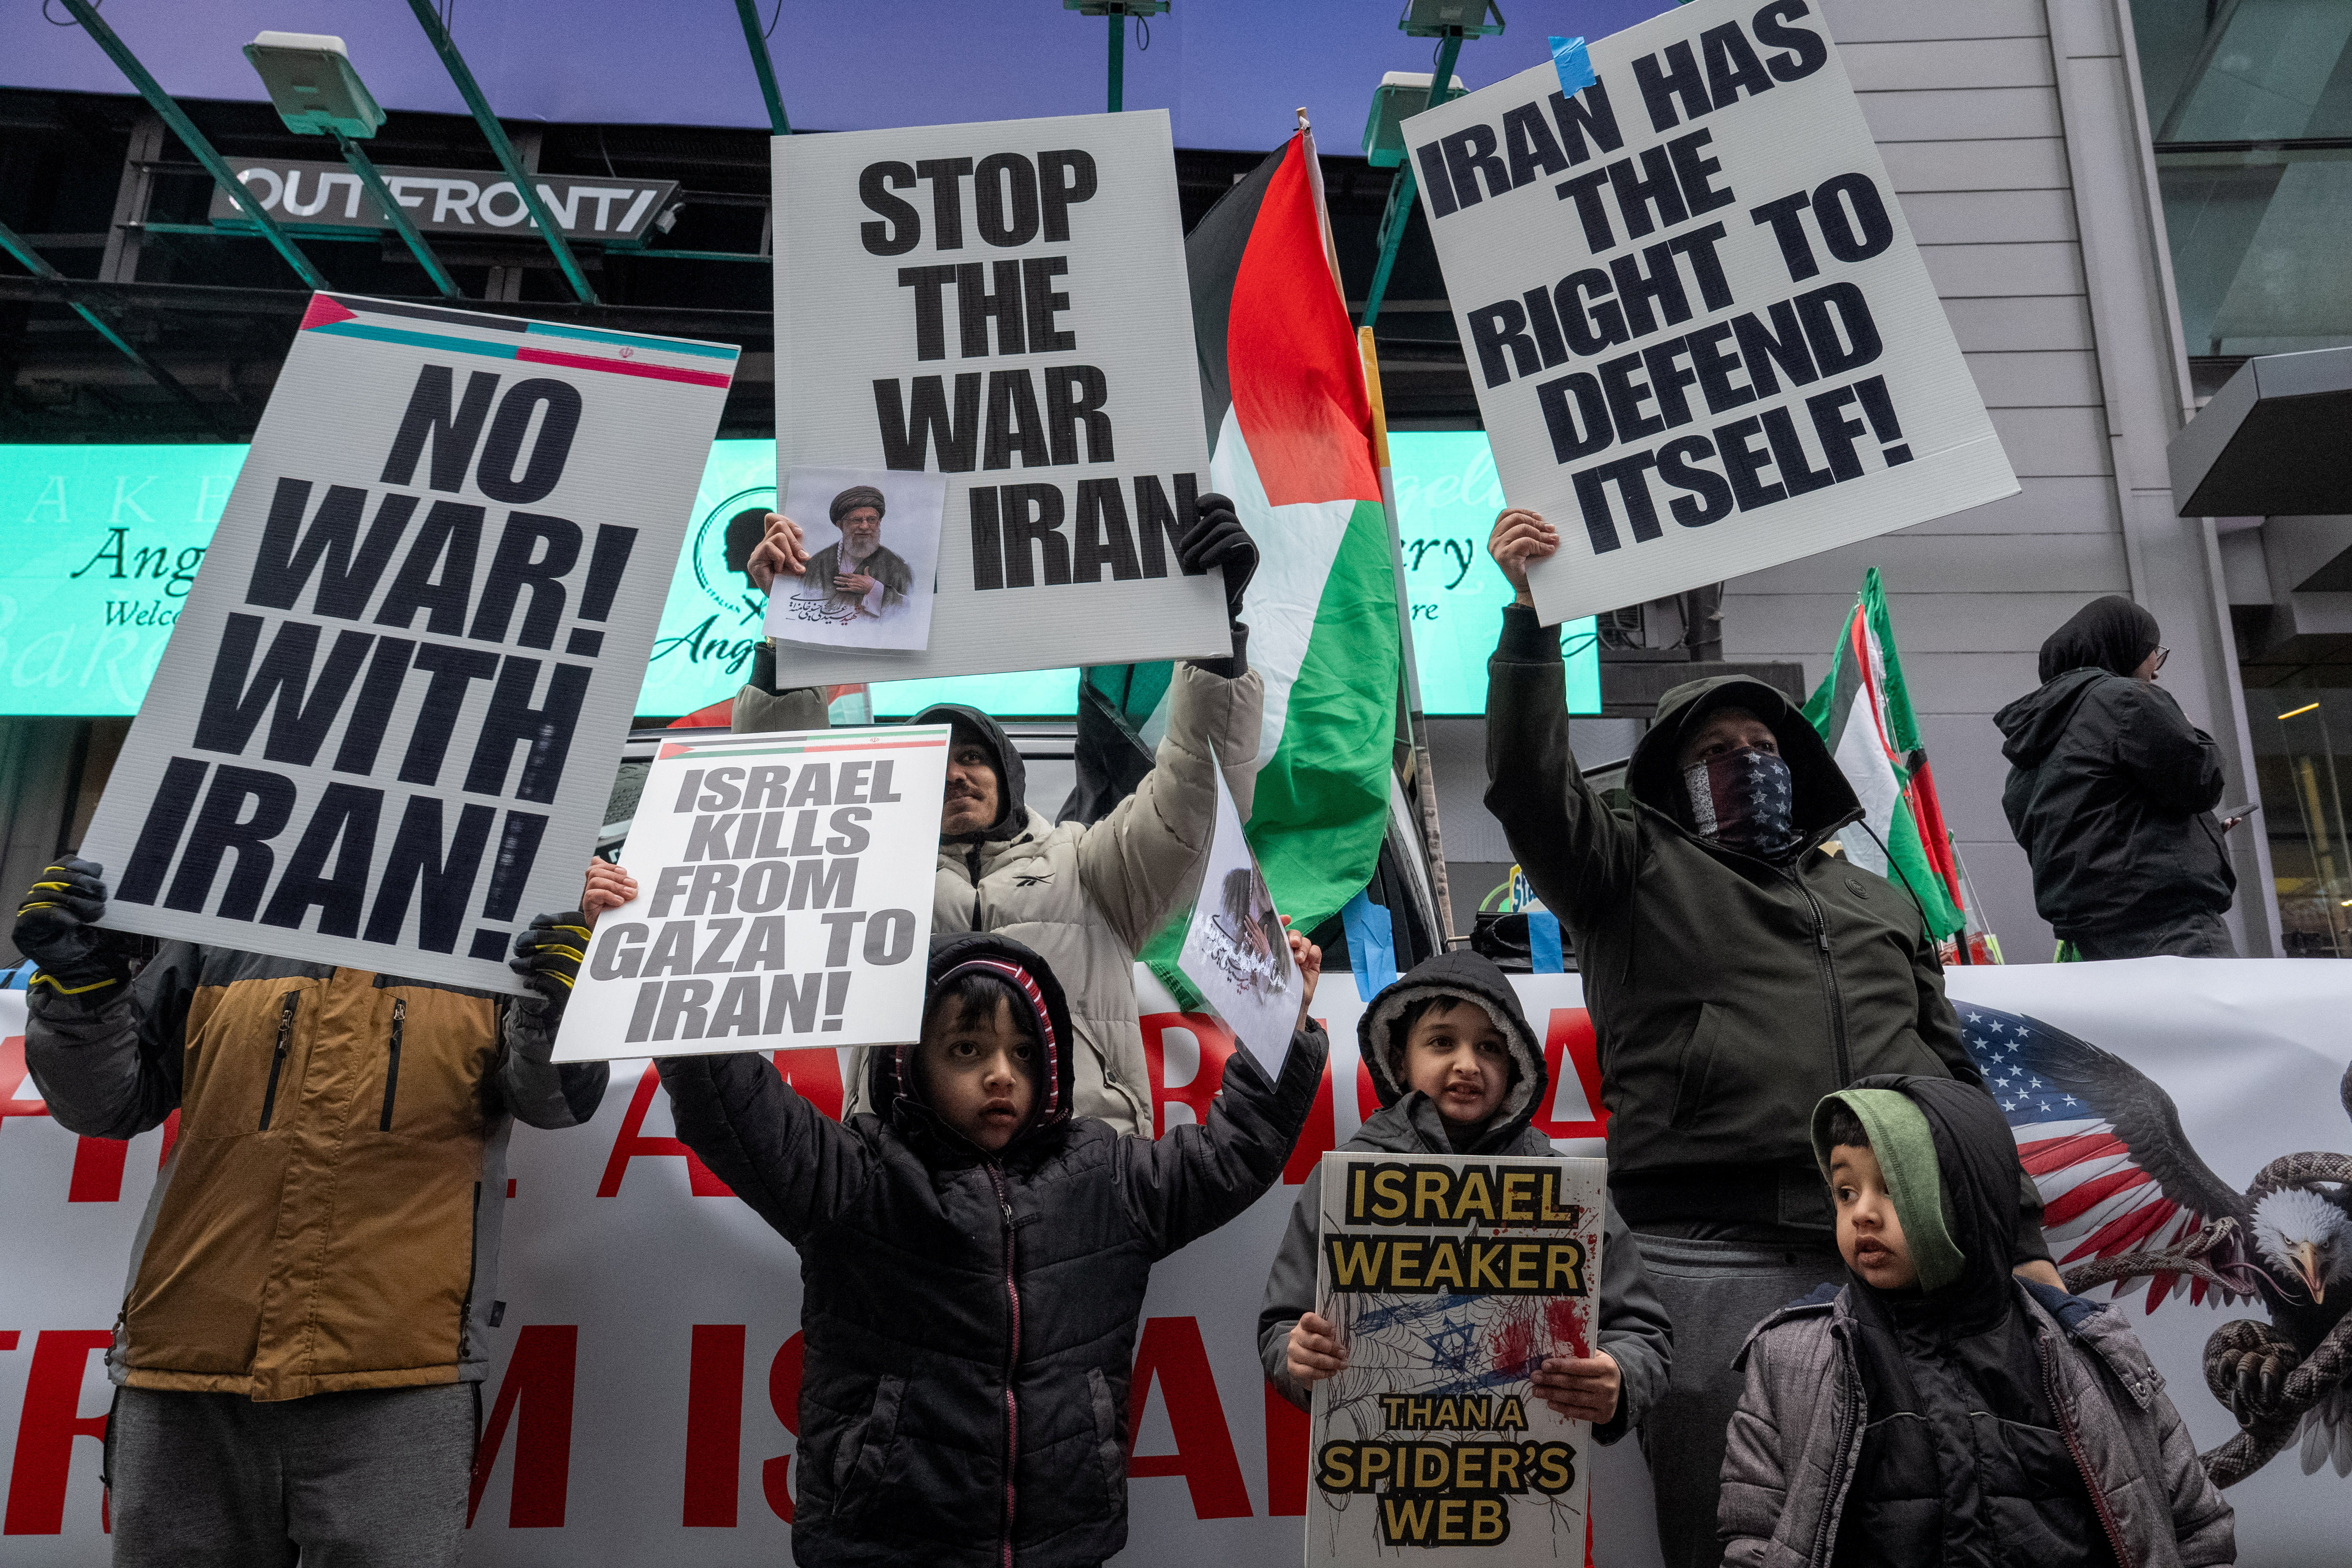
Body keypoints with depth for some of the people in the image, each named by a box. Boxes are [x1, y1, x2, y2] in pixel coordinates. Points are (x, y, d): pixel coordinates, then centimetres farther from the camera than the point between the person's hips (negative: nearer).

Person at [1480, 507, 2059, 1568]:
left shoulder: (1880, 902, 27)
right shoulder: (1637, 869, 12)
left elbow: (1951, 1075, 25)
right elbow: (1533, 789, -7)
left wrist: (2022, 1238, 17)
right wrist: (1528, 615, -16)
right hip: (1719, 1257, -4)